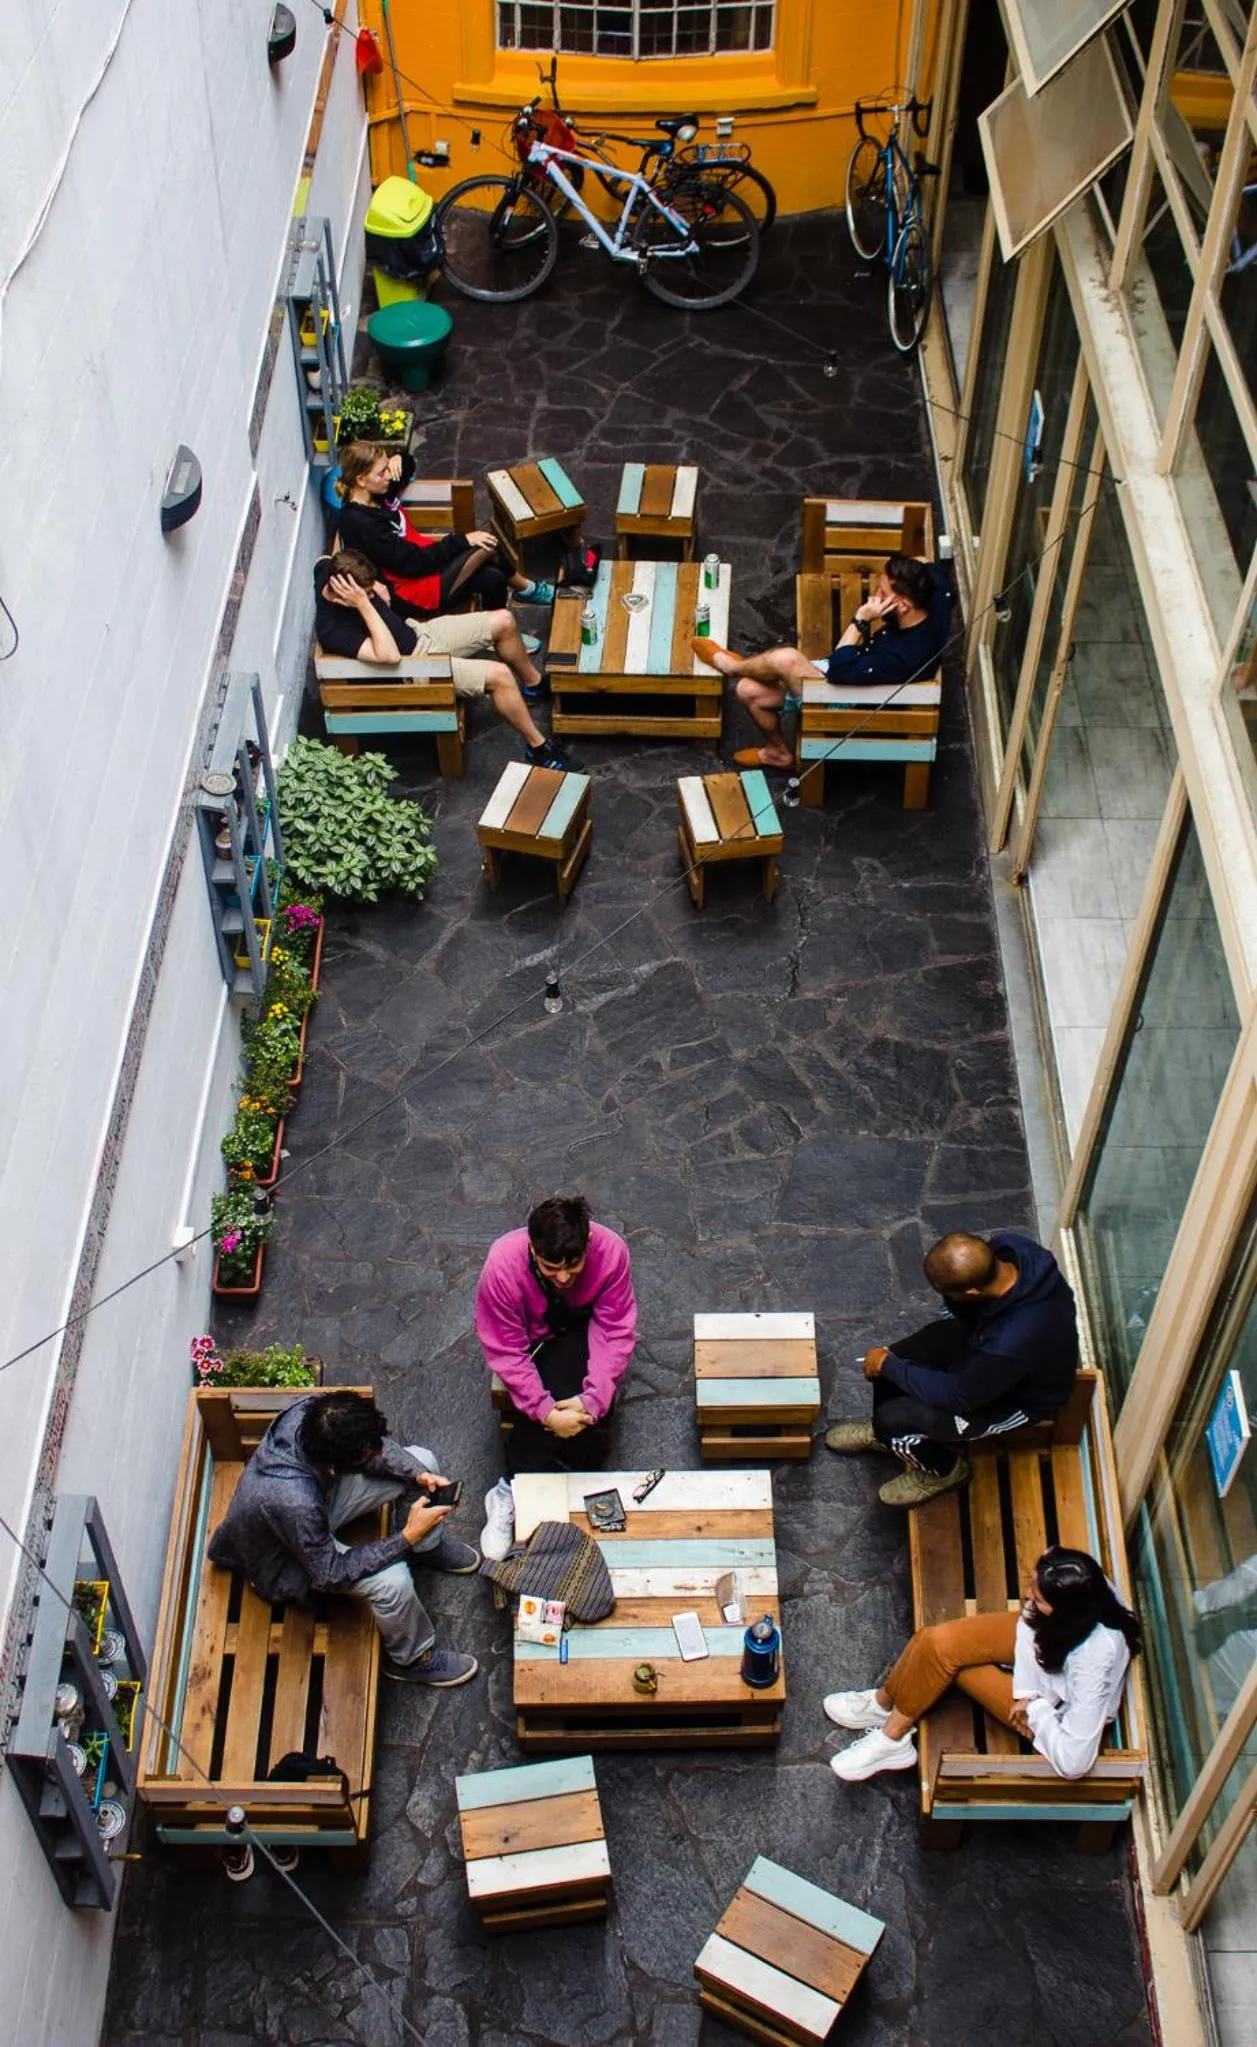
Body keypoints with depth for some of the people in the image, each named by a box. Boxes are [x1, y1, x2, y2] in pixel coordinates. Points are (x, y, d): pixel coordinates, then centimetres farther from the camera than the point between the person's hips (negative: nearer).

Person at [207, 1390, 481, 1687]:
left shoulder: (313, 1411, -28)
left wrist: (419, 1474, -21)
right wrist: (407, 1536, -30)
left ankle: (428, 1547, 27)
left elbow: (375, 1443, -7)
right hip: (286, 1560, -7)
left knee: (422, 1460, -1)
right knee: (393, 1580, -27)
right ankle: (411, 1659, 4)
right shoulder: (294, 1503, -45)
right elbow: (330, 1574, -29)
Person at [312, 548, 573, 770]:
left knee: (503, 622, 6)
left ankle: (533, 682, 33)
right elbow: (390, 656, -40)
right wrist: (363, 605, -42)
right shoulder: (333, 631, -34)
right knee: (499, 675, -20)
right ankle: (537, 746, -1)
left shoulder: (331, 569, -14)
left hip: (416, 632, 8)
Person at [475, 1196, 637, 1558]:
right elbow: (505, 1351, -26)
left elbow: (616, 1333, -24)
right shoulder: (503, 1264, -33)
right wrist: (546, 1412, -34)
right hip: (532, 1336, -1)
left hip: (582, 1328, 1)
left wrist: (593, 1399, -35)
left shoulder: (611, 1250, -31)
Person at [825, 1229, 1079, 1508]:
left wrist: (889, 1366, -16)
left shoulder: (1014, 1340, -45)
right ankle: (882, 1432, 31)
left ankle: (944, 1471, 20)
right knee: (891, 1361, -2)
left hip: (1019, 1394, -7)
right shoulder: (1006, 1247, -26)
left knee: (896, 1418, -13)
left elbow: (959, 1395, -25)